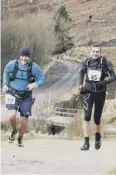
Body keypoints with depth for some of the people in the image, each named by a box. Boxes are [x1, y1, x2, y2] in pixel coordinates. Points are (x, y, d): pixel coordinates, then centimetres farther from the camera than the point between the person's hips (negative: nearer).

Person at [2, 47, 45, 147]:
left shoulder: (34, 67, -13)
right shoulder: (12, 64, -9)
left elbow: (42, 80, -5)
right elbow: (6, 71, 14)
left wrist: (34, 85, -25)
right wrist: (5, 84, 10)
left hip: (26, 97, 0)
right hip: (13, 95, 0)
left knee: (24, 121, 3)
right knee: (12, 116, -22)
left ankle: (20, 139, 31)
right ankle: (14, 131, 12)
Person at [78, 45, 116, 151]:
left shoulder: (106, 62, -9)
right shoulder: (86, 62, -1)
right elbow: (81, 73, 16)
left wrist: (104, 82, -25)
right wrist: (81, 85, 2)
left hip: (100, 93, -1)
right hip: (88, 91, 1)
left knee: (97, 118, 10)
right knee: (87, 116, -16)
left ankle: (98, 136, 41)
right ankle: (86, 142, -13)